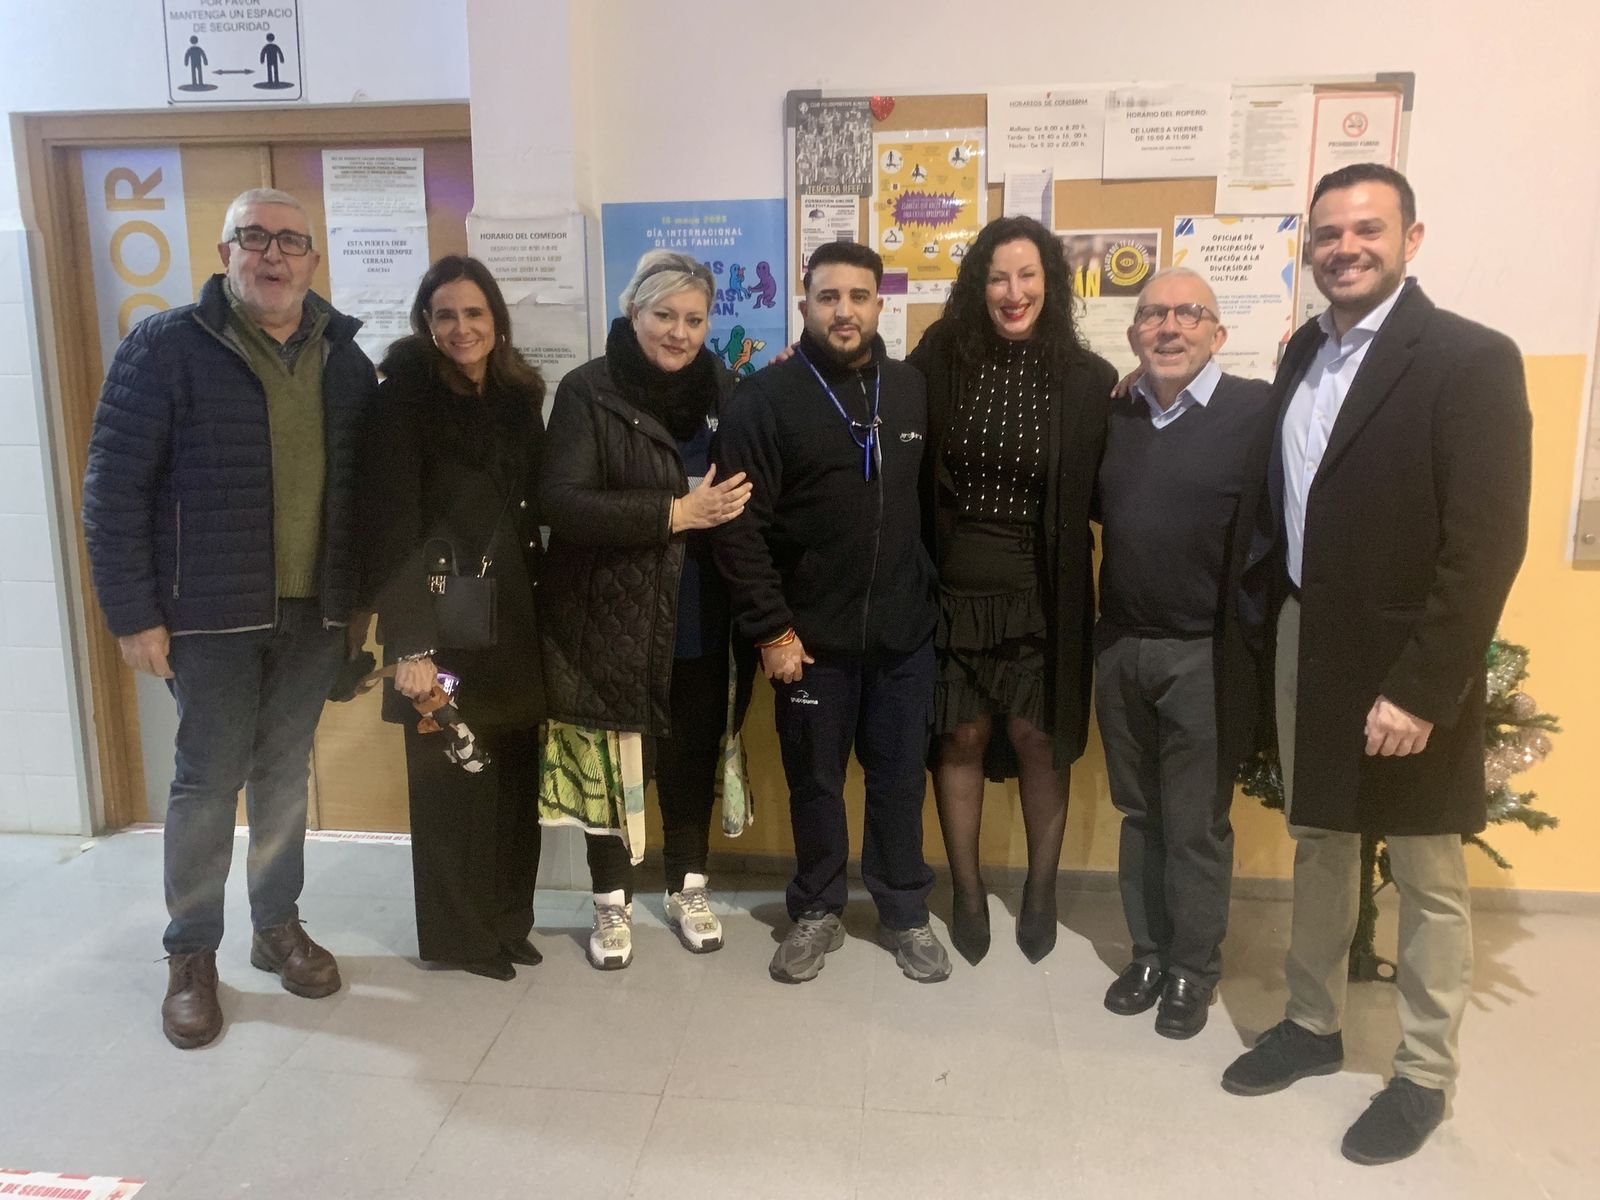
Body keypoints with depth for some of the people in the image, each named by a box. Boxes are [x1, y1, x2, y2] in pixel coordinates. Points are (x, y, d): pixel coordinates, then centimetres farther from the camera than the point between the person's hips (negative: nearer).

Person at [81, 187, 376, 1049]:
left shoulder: (344, 358, 6)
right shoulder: (167, 347, -7)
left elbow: (366, 486, 10)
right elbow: (114, 486, -8)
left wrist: (361, 596, 7)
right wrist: (132, 613, -11)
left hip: (315, 612, 4)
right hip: (213, 616, -3)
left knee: (286, 772, 14)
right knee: (209, 779, 5)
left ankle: (278, 926, 31)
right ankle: (191, 955, 22)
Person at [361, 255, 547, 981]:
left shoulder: (518, 398, 10)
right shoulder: (405, 400, -7)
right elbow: (390, 526, -13)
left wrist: (538, 613, 7)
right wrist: (409, 643, -19)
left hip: (514, 619, 5)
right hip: (443, 623, -5)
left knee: (515, 777, 9)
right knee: (451, 781, 5)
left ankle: (507, 919, 27)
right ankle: (456, 934, 23)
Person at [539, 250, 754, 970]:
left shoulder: (720, 388, 5)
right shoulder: (588, 392, -8)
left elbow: (748, 490, 12)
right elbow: (562, 502, -18)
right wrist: (676, 512, -23)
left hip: (701, 626, 4)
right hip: (613, 621, -3)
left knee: (693, 760, 16)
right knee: (614, 766, 9)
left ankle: (688, 889, 35)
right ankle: (613, 904, 29)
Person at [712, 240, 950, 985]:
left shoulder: (910, 389, 4)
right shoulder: (767, 398, -8)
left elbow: (927, 500, 12)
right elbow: (737, 526, -11)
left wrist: (930, 593, 8)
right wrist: (770, 629, -13)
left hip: (903, 630, 3)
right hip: (811, 635, -3)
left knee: (900, 777, 14)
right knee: (815, 782, 12)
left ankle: (905, 913, 32)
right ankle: (817, 912, 32)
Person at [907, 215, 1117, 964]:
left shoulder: (1087, 379, -4)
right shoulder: (941, 357, -3)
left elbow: (1100, 494, 2)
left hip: (1040, 594, 0)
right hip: (953, 587, 1)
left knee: (1037, 739, 7)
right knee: (960, 737, 9)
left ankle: (1040, 891, 30)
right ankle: (967, 892, 28)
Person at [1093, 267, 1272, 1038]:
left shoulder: (1257, 412, -11)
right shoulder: (1114, 417, 6)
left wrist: (1242, 650, -16)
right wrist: (1095, 635, 2)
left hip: (1204, 654, -4)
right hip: (1119, 647, 5)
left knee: (1196, 825, 9)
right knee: (1140, 814, 16)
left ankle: (1193, 970, 27)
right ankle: (1149, 953, 32)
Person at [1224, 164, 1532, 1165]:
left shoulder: (1472, 359, -13)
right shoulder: (1305, 352, 8)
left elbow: (1487, 546, -18)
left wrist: (1420, 691, -21)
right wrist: (1268, 606, 5)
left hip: (1406, 667, -6)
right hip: (1305, 645, 6)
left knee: (1428, 881, 9)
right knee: (1319, 849, 18)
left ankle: (1426, 1075, 27)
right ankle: (1313, 1025, 36)